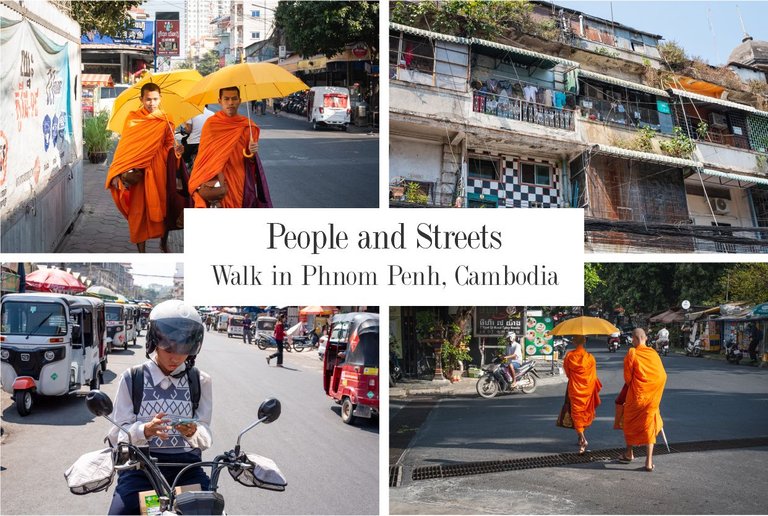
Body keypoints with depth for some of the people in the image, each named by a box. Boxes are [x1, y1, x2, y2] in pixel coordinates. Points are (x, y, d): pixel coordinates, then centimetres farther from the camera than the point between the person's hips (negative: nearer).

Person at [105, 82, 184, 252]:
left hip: (159, 170, 1)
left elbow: (169, 144, 5)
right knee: (139, 210, 0)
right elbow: (125, 145, -2)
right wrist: (120, 171, -13)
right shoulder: (133, 118, 2)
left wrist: (176, 149, -20)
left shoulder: (165, 121, 6)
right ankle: (141, 250, 9)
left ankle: (164, 243, 28)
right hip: (137, 172, -1)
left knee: (163, 207, 7)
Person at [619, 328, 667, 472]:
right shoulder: (654, 354, 1)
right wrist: (654, 388, 14)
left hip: (636, 395, -3)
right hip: (652, 396, 3)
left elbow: (627, 376, -6)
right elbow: (662, 375, 1)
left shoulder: (632, 354, -10)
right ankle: (649, 462, 1)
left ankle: (629, 453, 29)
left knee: (630, 422, 17)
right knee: (649, 425, 6)